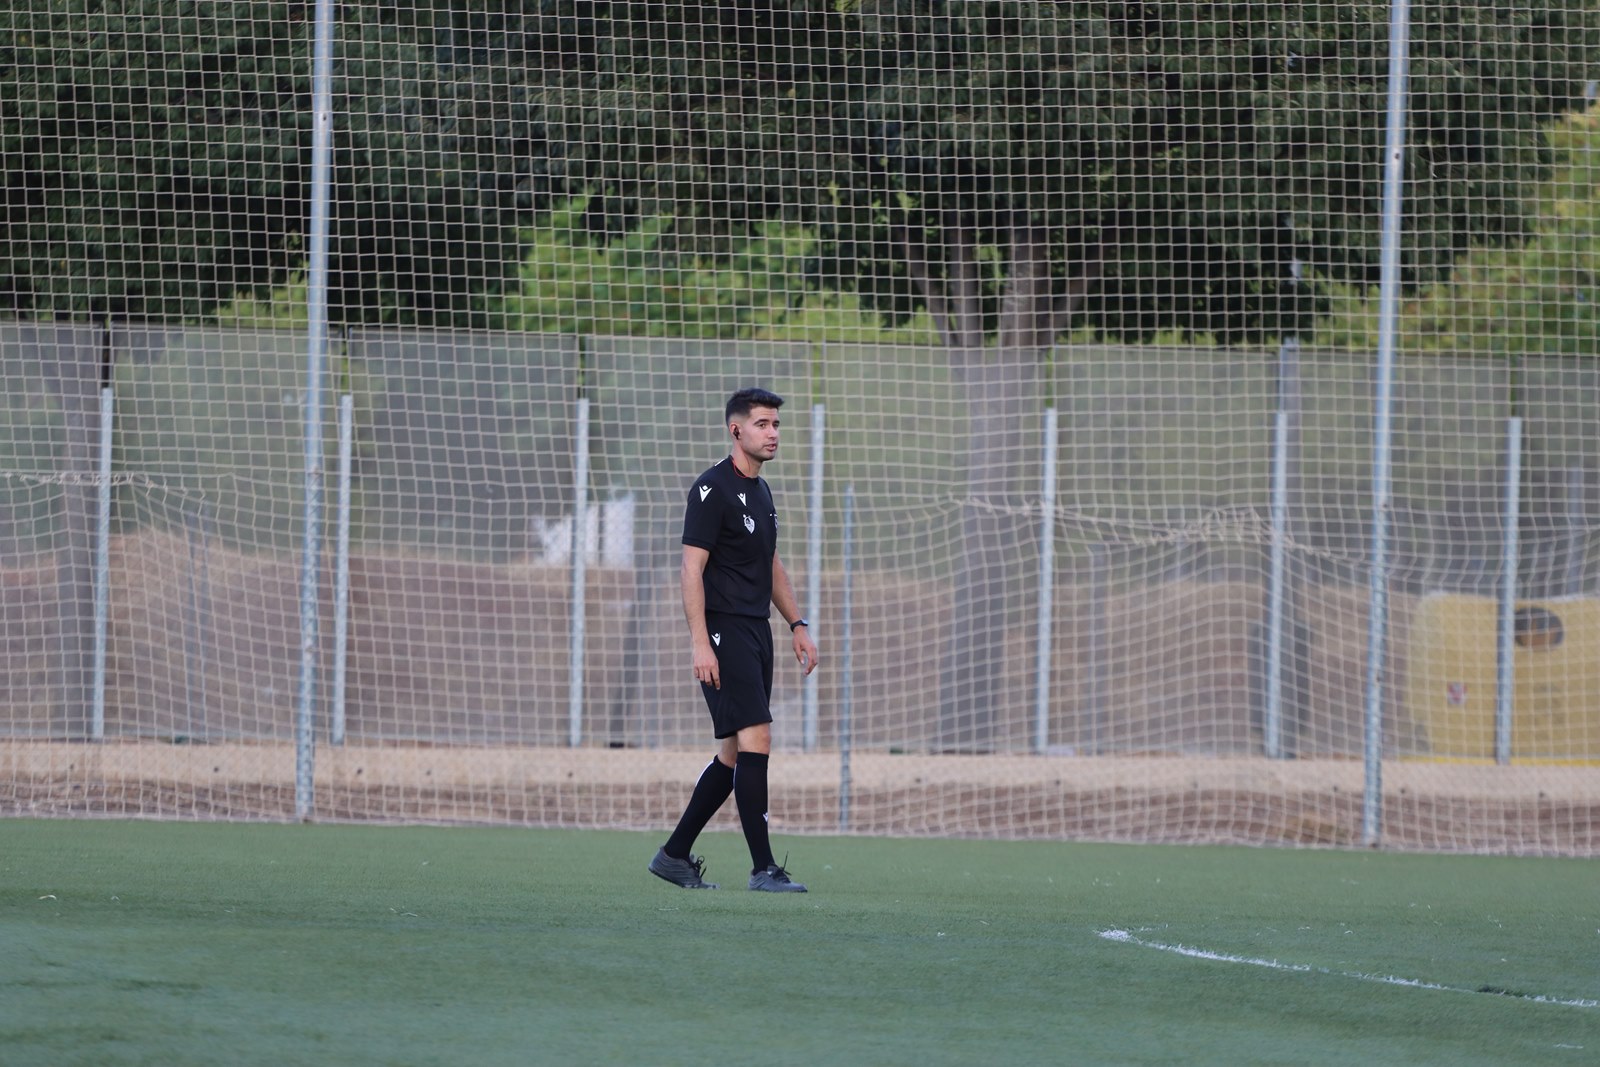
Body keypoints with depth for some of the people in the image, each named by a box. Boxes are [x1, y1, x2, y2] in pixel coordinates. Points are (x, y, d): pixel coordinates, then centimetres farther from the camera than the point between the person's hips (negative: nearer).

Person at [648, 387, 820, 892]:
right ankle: (763, 869, -14)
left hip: (756, 632, 9)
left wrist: (798, 624, 20)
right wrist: (700, 642, -22)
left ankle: (675, 854, 19)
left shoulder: (759, 491, 17)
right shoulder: (712, 489, -10)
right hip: (724, 632, -9)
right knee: (755, 740, -15)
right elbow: (692, 568, -15)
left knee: (736, 754, 10)